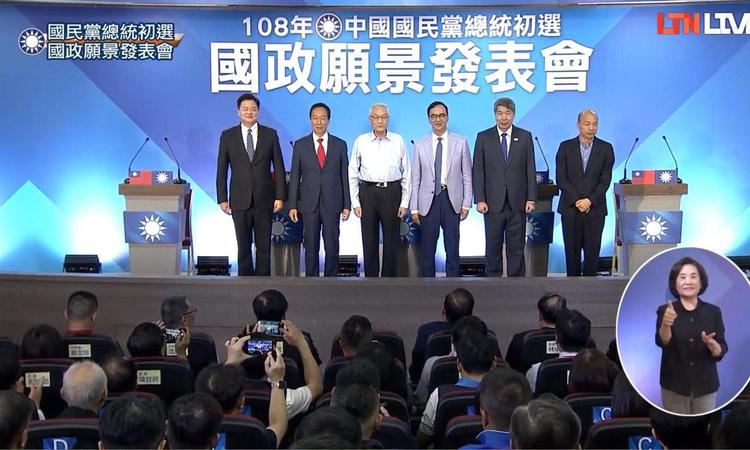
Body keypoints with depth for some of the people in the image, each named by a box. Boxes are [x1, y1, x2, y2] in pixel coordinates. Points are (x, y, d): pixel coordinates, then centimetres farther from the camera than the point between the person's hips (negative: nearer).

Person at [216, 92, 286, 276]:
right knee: (243, 245, 5)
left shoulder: (270, 134, 4)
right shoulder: (228, 136, 4)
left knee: (264, 246, 5)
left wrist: (280, 196, -3)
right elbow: (221, 170, 4)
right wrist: (222, 198, 0)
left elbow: (279, 168, 3)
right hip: (240, 200, 0)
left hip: (264, 199, 0)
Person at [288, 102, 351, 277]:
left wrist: (347, 205, 1)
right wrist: (292, 205, -1)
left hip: (332, 204, 0)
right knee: (311, 247, 5)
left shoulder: (340, 145, 4)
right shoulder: (300, 145, 4)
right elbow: (294, 177, 4)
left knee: (332, 246, 2)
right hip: (309, 204, 0)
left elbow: (345, 176, 5)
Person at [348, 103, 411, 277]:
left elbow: (406, 173, 5)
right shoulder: (361, 141, 4)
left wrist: (404, 202, -1)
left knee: (391, 240, 4)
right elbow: (353, 173, 6)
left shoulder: (398, 141, 3)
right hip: (368, 192, 0)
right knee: (369, 240, 6)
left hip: (392, 192, 0)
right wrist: (355, 202, 0)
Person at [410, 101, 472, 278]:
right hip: (428, 201, 0)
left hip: (452, 200, 0)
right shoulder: (420, 145, 4)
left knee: (452, 248, 5)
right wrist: (414, 208, 1)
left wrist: (466, 204, -1)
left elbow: (467, 175, 4)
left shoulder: (461, 142, 2)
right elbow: (415, 178, 4)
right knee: (427, 248, 7)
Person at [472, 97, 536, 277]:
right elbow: (478, 171, 1)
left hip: (517, 202, 1)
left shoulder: (525, 137, 6)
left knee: (516, 247, 5)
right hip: (493, 202, 0)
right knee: (493, 247, 5)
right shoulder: (483, 138, 4)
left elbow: (530, 169, 4)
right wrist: (480, 200, -6)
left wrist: (531, 198, -3)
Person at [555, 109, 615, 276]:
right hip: (570, 208, 0)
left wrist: (590, 200, -13)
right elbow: (561, 178, -1)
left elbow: (605, 180, -1)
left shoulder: (606, 148, 5)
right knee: (572, 250, 3)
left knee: (592, 250, 0)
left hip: (595, 209, 0)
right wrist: (577, 200, -11)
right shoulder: (566, 147, 4)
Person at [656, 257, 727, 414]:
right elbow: (662, 342, -19)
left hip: (705, 386, 1)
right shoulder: (665, 311, -3)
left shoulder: (713, 312, 2)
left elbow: (721, 352, -1)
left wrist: (711, 344, -23)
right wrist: (666, 324, -40)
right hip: (674, 385, -1)